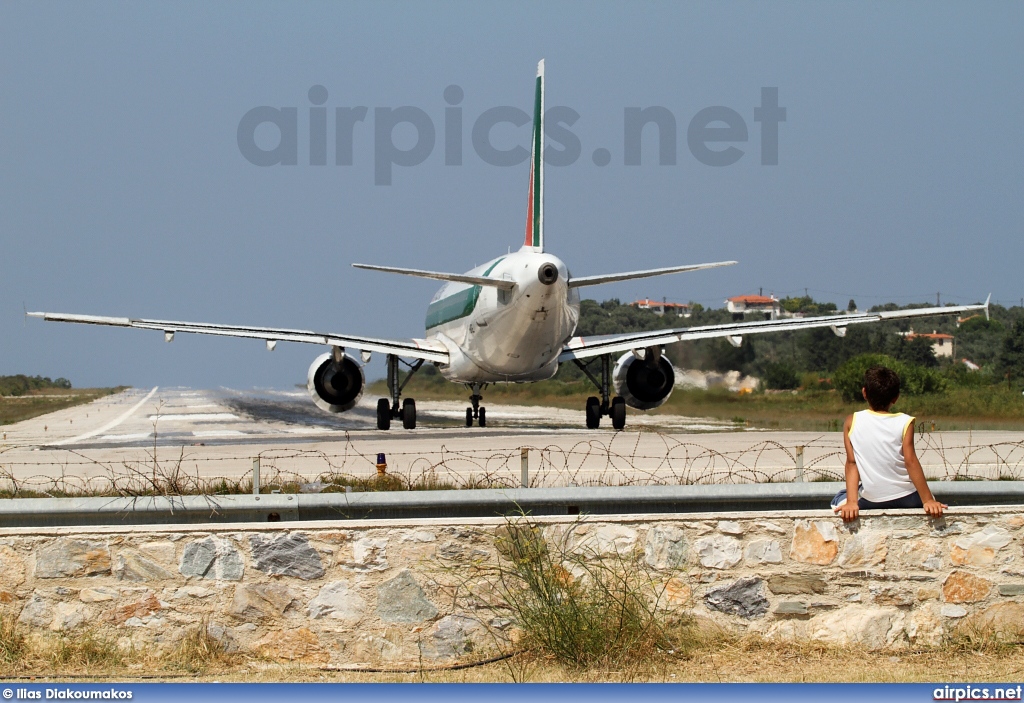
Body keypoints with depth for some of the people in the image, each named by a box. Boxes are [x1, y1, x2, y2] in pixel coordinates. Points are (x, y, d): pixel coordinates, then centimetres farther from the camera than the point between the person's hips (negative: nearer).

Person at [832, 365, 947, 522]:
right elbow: (911, 462, -14)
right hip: (907, 499, 0)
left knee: (838, 500, 28)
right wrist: (928, 501, -14)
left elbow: (851, 463, -8)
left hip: (871, 502, 0)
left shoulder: (852, 422, -3)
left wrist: (851, 502, -12)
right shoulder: (904, 423, -7)